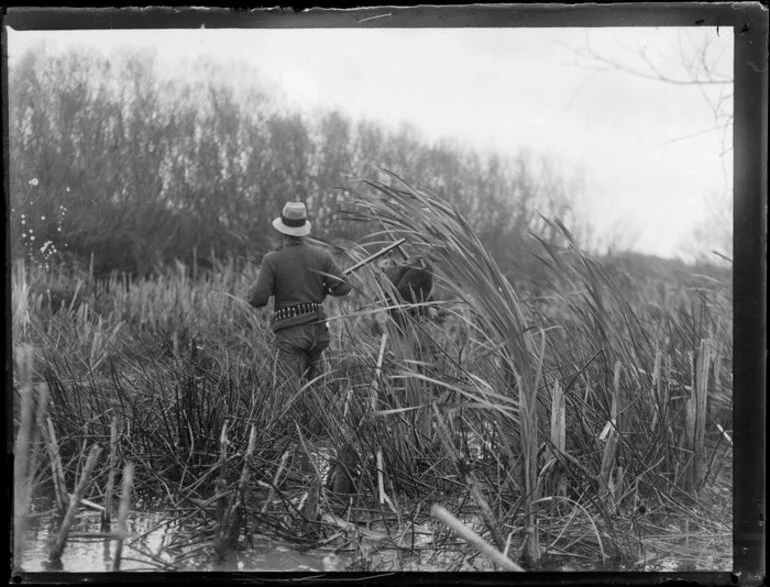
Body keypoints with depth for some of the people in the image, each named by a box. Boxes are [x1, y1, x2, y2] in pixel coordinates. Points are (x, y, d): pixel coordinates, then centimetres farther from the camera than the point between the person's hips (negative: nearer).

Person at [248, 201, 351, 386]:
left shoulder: (272, 260, -10)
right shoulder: (322, 256, -1)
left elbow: (258, 299, -11)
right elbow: (343, 288, 1)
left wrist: (253, 291, 11)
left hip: (289, 332, -4)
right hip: (317, 328, 4)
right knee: (314, 380, 20)